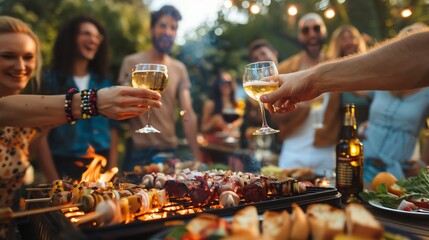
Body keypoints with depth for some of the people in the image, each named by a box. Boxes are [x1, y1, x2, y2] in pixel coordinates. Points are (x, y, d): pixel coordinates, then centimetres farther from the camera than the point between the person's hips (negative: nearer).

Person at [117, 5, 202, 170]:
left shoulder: (179, 69, 5)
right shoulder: (132, 62, -3)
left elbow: (188, 115, 0)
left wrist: (197, 156, -5)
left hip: (170, 150, 3)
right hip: (138, 151, -3)